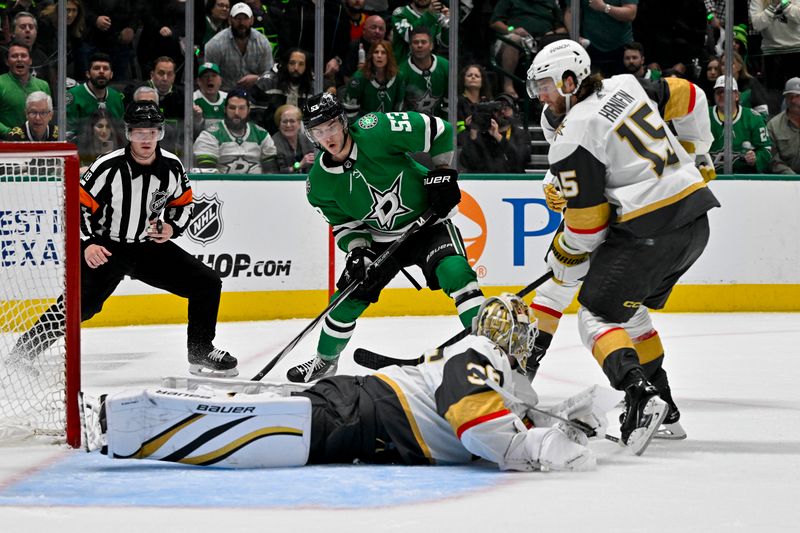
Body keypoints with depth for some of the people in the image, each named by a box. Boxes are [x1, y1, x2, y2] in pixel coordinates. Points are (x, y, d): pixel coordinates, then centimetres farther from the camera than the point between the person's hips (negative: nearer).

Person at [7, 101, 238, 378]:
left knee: (207, 284, -2)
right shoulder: (108, 167, -19)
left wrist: (172, 227, -7)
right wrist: (87, 245, -25)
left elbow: (183, 203, 12)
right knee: (80, 302, -21)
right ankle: (25, 349, -9)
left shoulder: (172, 166, -5)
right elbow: (78, 205, -15)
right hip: (106, 249, -5)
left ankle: (200, 351, 12)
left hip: (151, 246, 5)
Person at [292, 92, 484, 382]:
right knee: (349, 297, 4)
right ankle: (325, 360, 29)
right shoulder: (320, 183, -11)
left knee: (455, 272, -28)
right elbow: (343, 223, 1)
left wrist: (442, 173, -17)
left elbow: (439, 131, -18)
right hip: (380, 238, 4)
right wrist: (357, 252, -18)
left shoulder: (375, 131, -26)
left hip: (427, 220, -4)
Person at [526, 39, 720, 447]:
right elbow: (685, 96, 22)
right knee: (627, 306, 25)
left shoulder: (572, 138, -11)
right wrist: (693, 151, 35)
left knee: (597, 315, -1)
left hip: (650, 231, -9)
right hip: (695, 219, 9)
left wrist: (563, 261, 8)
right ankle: (662, 406, 24)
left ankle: (640, 395, -23)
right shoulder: (624, 87, 10)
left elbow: (586, 222, -9)